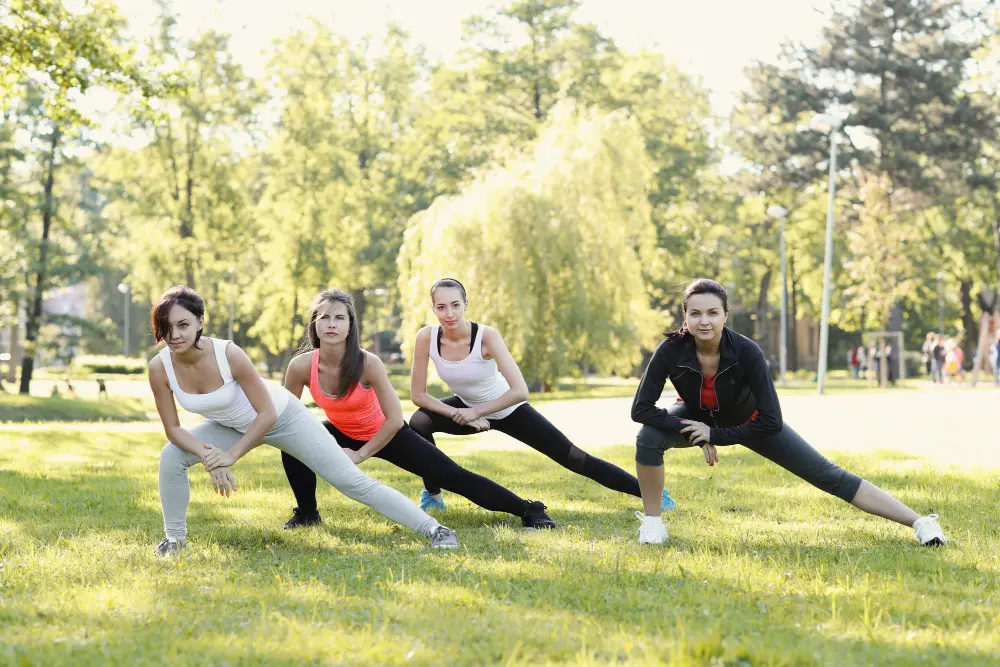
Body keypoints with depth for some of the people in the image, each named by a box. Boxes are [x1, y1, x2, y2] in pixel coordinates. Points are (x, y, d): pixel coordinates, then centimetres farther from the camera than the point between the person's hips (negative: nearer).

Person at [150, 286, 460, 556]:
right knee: (171, 457, -15)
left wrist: (231, 456, -30)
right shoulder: (159, 368, -23)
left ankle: (434, 529, -1)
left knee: (351, 481, -7)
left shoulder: (228, 354, -35)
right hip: (233, 425, 4)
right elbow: (173, 428, -13)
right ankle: (175, 537, 7)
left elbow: (267, 413, -26)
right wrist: (206, 455, -29)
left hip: (280, 415, -4)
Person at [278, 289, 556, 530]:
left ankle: (530, 511, 3)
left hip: (386, 433, -3)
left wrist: (361, 454, -22)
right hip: (342, 433, 3)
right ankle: (307, 513, 4)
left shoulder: (367, 363, -33)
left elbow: (395, 419, -27)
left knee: (452, 476, -6)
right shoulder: (301, 366, -25)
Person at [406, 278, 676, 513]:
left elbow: (520, 391, -37)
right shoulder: (426, 337, -24)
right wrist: (460, 415, -26)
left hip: (507, 409, -3)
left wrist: (476, 412, -31)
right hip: (468, 408, 3)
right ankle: (432, 496, -3)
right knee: (418, 423, -24)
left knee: (573, 457, -2)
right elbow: (418, 394, -17)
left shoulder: (486, 336, -32)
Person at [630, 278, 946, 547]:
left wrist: (716, 435, -31)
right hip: (695, 417, 1)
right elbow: (641, 408, -28)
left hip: (748, 421, -1)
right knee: (648, 437, -31)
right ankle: (652, 521, -9)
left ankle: (920, 523, -3)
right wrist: (693, 431, -33)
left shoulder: (746, 351, -35)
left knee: (828, 476, -6)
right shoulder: (671, 351, -32)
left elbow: (771, 422, -31)